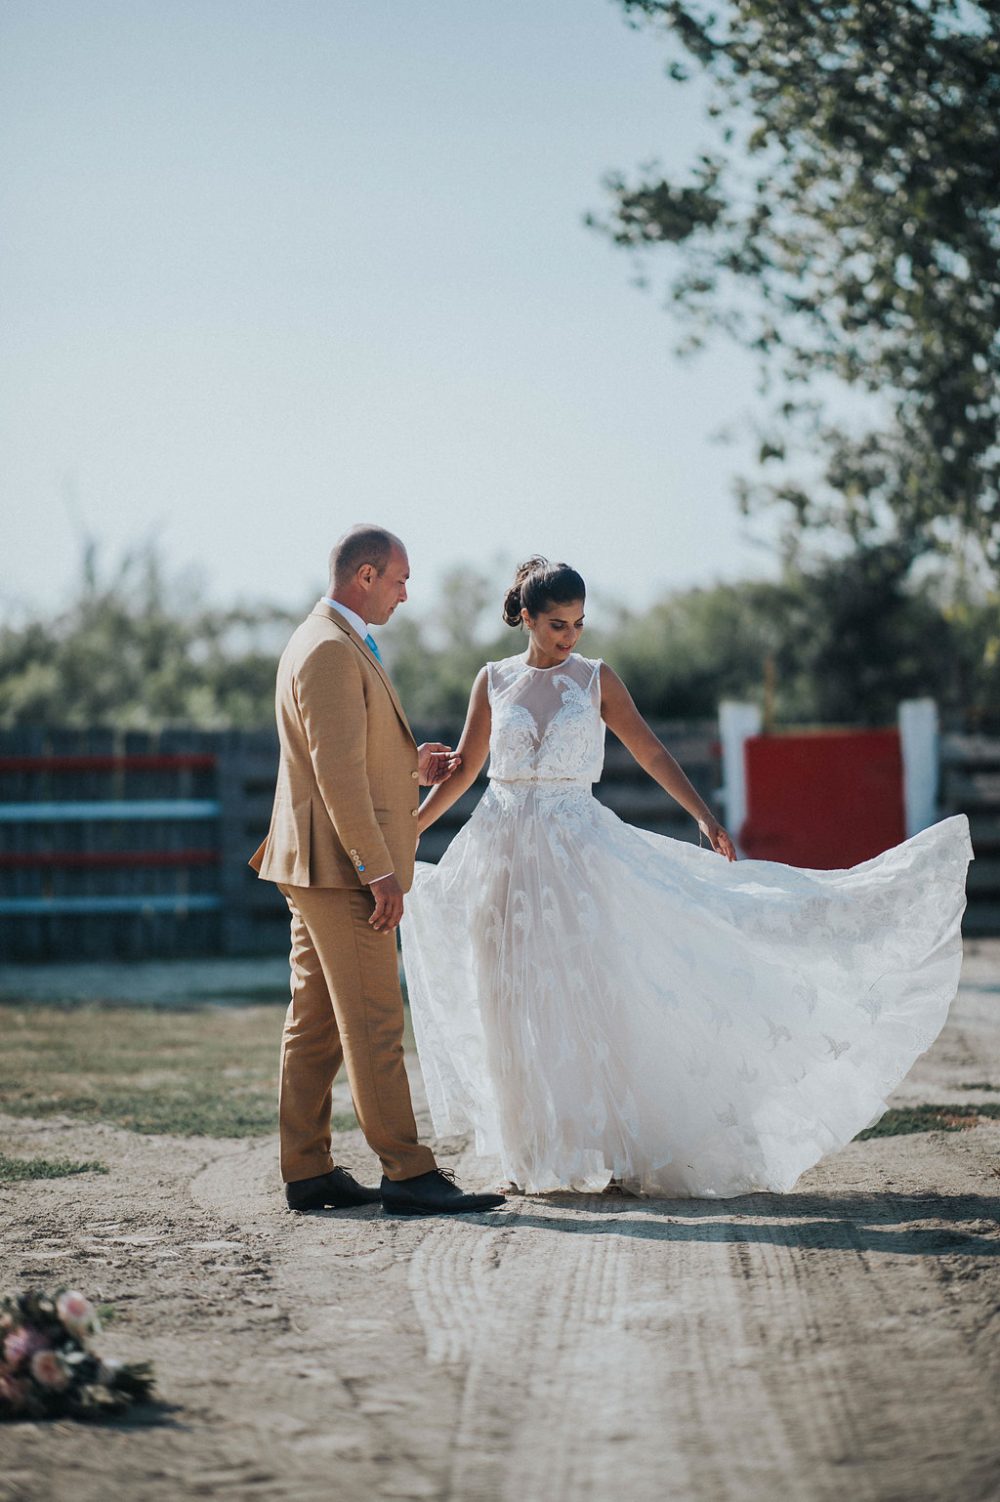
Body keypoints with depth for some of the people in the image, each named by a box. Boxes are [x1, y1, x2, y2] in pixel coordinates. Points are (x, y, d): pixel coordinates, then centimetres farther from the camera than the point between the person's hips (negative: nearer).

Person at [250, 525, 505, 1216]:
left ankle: (308, 1172, 13)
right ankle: (408, 1173, -6)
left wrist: (411, 763, 21)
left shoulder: (327, 642, 18)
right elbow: (338, 775, -22)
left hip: (316, 870, 11)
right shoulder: (331, 651, -16)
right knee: (374, 1026, -8)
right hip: (340, 866, -11)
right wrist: (379, 871, -22)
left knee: (316, 1024, 10)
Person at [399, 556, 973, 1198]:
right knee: (520, 1007, 3)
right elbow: (464, 768, 13)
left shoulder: (596, 679, 3)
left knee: (590, 992, -7)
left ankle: (606, 1142, 1)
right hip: (505, 850, 1)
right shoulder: (494, 681, 5)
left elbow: (651, 752, 1)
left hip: (578, 847, -1)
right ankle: (543, 1153, 12)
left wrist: (705, 817, -9)